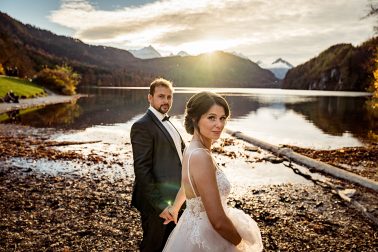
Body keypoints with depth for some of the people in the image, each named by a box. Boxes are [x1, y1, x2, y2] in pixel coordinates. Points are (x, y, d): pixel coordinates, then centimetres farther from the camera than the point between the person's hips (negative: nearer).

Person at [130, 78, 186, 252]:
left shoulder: (167, 123, 11)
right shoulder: (142, 126, -17)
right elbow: (142, 170, -22)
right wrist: (159, 205, -23)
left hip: (173, 199, 8)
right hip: (156, 203, -8)